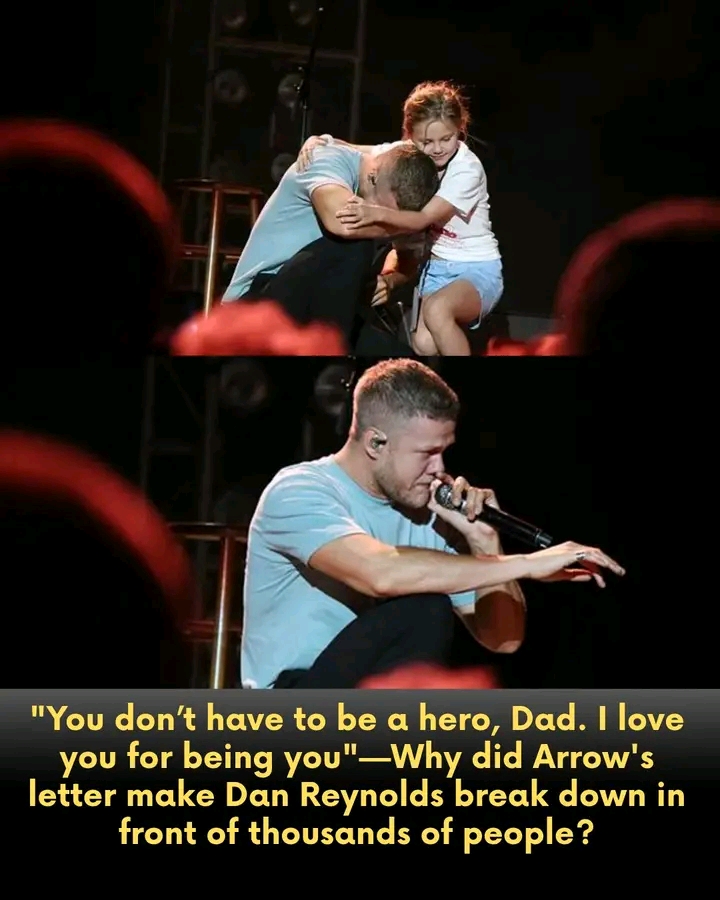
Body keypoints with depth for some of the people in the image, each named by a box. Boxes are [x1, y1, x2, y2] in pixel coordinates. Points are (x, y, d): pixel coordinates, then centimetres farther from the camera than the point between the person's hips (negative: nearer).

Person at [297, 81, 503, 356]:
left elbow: (424, 219, -31)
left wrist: (378, 213, -50)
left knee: (437, 309, -37)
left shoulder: (467, 169, -22)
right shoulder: (407, 152, -4)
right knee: (424, 345, -22)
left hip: (476, 271, -5)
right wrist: (318, 141, -24)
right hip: (434, 266, 5)